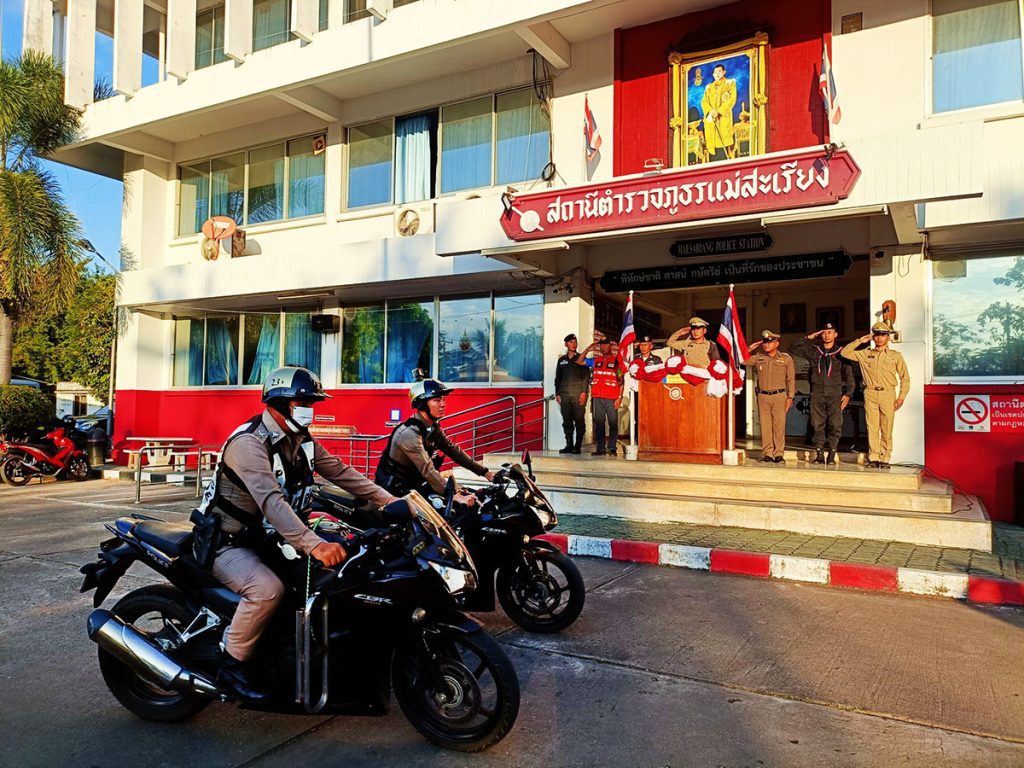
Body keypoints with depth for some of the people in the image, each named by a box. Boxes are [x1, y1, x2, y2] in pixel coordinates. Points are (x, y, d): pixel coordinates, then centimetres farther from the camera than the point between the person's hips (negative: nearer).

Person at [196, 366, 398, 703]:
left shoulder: (301, 442, 3)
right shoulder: (249, 442, -25)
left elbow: (342, 473, 2)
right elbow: (270, 500, -39)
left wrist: (392, 502, -8)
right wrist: (313, 545, -51)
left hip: (263, 536, 9)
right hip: (226, 542, -9)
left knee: (339, 568, 5)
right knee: (268, 589, -33)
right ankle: (233, 665, -11)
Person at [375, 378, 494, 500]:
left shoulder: (434, 428, 2)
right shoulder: (410, 433, -27)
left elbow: (453, 451, 5)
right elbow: (427, 470, -35)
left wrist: (484, 472, -2)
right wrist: (455, 496, -42)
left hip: (414, 483, 9)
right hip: (395, 489, -9)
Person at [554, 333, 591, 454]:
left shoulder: (581, 358, 7)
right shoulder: (561, 360, 17)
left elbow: (586, 377, 1)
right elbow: (557, 378, 18)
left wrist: (584, 392, -9)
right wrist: (557, 393, 9)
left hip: (578, 394, -3)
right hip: (564, 395, 3)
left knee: (579, 420, -6)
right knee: (566, 421, 3)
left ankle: (578, 446, -4)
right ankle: (569, 445, 9)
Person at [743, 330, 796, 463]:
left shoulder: (786, 358, 7)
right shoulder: (758, 358, 11)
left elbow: (791, 379, 7)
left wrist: (790, 397, 1)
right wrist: (750, 348, 5)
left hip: (779, 396, -2)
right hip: (763, 396, 2)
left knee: (779, 426, -3)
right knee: (765, 426, 1)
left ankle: (779, 454, 2)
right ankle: (768, 454, 6)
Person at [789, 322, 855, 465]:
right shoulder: (813, 350, 12)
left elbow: (849, 375, 6)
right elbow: (793, 349, 10)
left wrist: (847, 394, -2)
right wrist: (808, 338, 6)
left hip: (835, 394, -1)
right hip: (817, 393, 1)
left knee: (835, 425, -4)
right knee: (818, 425, 1)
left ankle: (832, 455, 4)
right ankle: (819, 455, 7)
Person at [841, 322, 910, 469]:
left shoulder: (896, 356, 10)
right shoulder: (865, 354, 13)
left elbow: (905, 378, 10)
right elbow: (845, 353, 11)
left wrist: (901, 398, 1)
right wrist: (860, 340, 7)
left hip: (888, 394, -1)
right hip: (870, 393, 1)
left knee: (886, 429, -2)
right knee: (872, 428, -1)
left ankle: (885, 458, 4)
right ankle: (873, 458, 4)